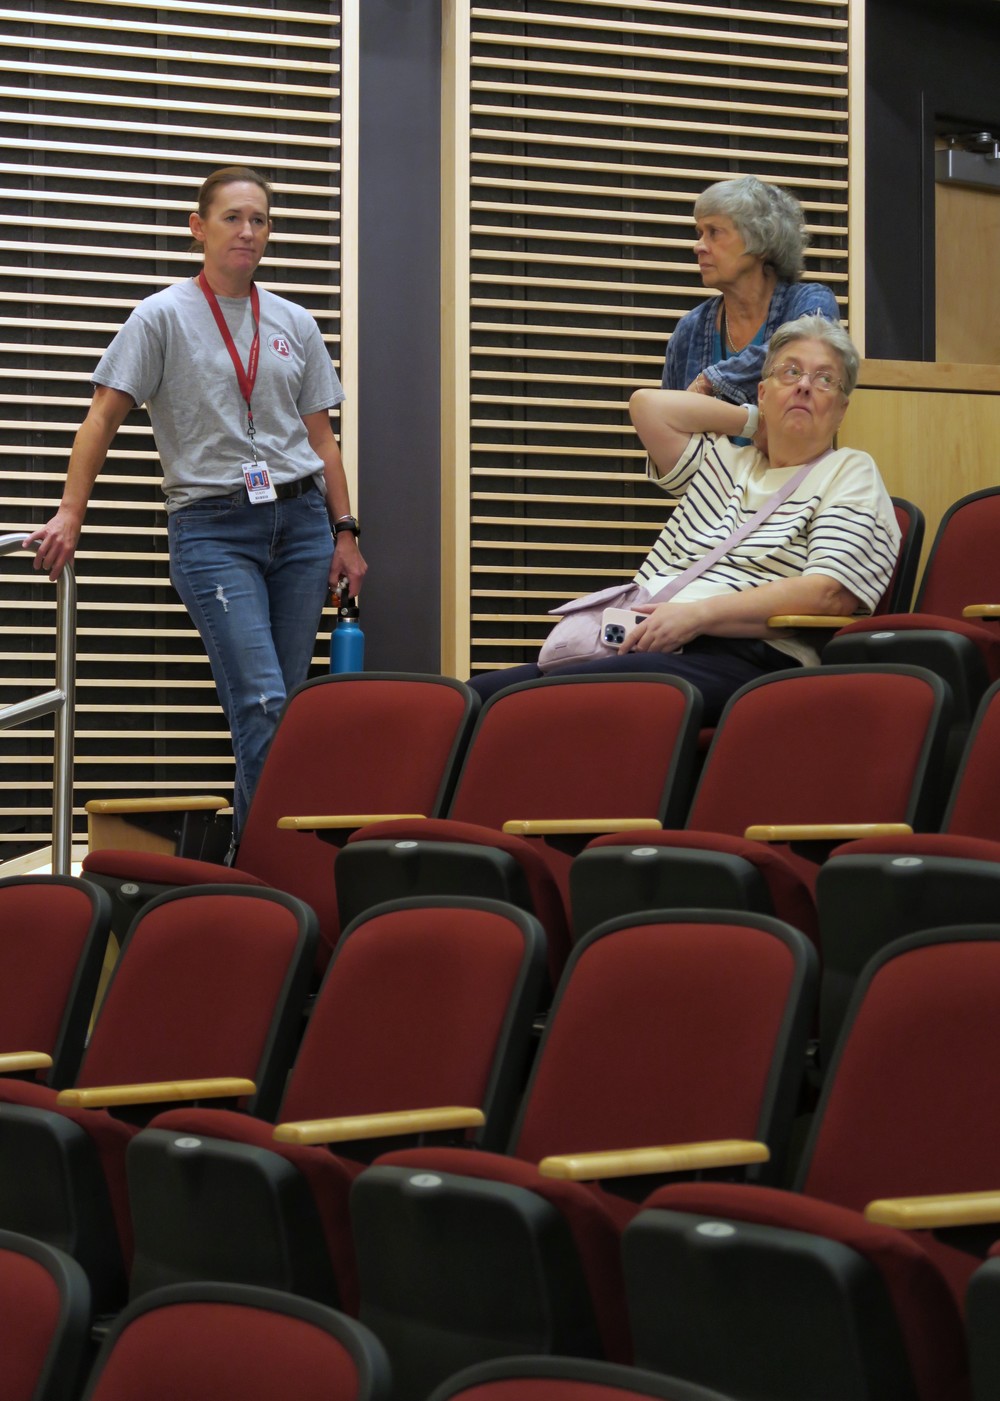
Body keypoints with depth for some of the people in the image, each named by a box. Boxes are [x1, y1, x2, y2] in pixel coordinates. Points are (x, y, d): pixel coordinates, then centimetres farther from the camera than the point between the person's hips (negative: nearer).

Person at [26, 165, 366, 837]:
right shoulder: (163, 317, 1)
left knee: (286, 703, 3)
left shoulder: (295, 324, 14)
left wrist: (344, 532, 9)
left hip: (299, 519, 5)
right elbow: (104, 417, -1)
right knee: (262, 705, -17)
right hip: (212, 528, -5)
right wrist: (70, 515, -9)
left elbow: (321, 436, 16)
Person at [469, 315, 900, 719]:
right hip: (640, 646, 6)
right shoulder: (724, 460, 30)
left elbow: (832, 594, -6)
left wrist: (698, 614, -14)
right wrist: (752, 421, 22)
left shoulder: (850, 472, 10)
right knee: (476, 696, -23)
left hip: (739, 660, -6)